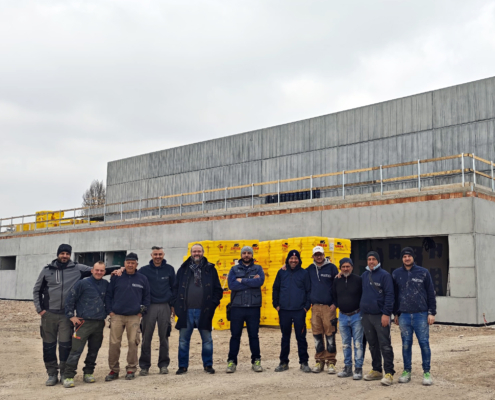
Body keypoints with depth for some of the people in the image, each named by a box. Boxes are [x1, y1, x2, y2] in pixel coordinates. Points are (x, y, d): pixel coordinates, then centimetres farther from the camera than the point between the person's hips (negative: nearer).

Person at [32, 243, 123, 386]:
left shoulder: (77, 269, 3)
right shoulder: (47, 270, 6)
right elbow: (37, 290, 13)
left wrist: (116, 268, -5)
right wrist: (39, 309, 5)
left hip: (66, 314, -1)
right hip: (48, 314, 1)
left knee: (65, 345, -2)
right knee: (49, 345, 6)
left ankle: (64, 373, 13)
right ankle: (52, 374, 18)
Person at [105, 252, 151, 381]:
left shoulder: (142, 279, 8)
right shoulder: (116, 277, 7)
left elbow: (146, 297, 12)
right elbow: (108, 295, 10)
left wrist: (142, 312, 3)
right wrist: (110, 311, 1)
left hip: (134, 317, 0)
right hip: (117, 316, 0)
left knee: (133, 343, 0)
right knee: (114, 344, -2)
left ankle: (131, 369, 12)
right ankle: (114, 370, 9)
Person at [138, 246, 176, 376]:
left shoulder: (169, 269, 7)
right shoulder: (144, 270, 3)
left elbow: (173, 287, 12)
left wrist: (173, 304, 8)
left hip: (165, 307, 1)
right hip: (149, 307, -1)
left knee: (164, 337, 5)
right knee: (146, 337, 0)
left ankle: (164, 364, 14)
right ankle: (144, 366, 8)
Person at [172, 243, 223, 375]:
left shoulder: (210, 269, 6)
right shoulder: (183, 269, 9)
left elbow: (218, 290, 7)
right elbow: (175, 288, 11)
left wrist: (213, 304, -3)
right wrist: (176, 305, 1)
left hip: (204, 311, -1)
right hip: (186, 311, 1)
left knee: (207, 340, 6)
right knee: (183, 340, 6)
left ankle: (208, 365, 18)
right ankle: (183, 366, 17)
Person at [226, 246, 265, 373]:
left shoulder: (258, 269, 8)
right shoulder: (234, 269, 8)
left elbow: (260, 281, -13)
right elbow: (231, 285, -9)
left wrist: (242, 280, -11)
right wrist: (251, 282, -10)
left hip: (253, 307, 0)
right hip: (237, 307, 0)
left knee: (254, 335, 7)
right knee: (235, 335, 5)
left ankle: (256, 361, 16)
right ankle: (231, 361, 12)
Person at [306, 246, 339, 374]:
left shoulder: (331, 267, 0)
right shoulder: (310, 269, 9)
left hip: (329, 306, -3)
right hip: (315, 306, 3)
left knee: (330, 334, -2)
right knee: (317, 335, 6)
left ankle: (331, 361, 7)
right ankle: (319, 361, 16)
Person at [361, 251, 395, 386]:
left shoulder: (384, 275, -7)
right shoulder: (364, 275, 12)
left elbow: (389, 295, -12)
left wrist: (386, 313, -17)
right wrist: (361, 309, 13)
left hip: (380, 316, -6)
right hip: (366, 315, 6)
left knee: (385, 345, -5)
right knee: (372, 345, 13)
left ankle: (389, 373, -1)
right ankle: (376, 370, 23)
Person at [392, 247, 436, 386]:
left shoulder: (423, 272, 3)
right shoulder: (396, 274, 8)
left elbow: (431, 294, 4)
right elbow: (394, 295, 14)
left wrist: (432, 312, -1)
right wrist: (395, 313, 12)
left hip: (421, 314, -2)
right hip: (404, 316, 2)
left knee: (424, 343, -1)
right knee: (406, 344, 6)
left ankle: (426, 372, 10)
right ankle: (407, 371, 16)